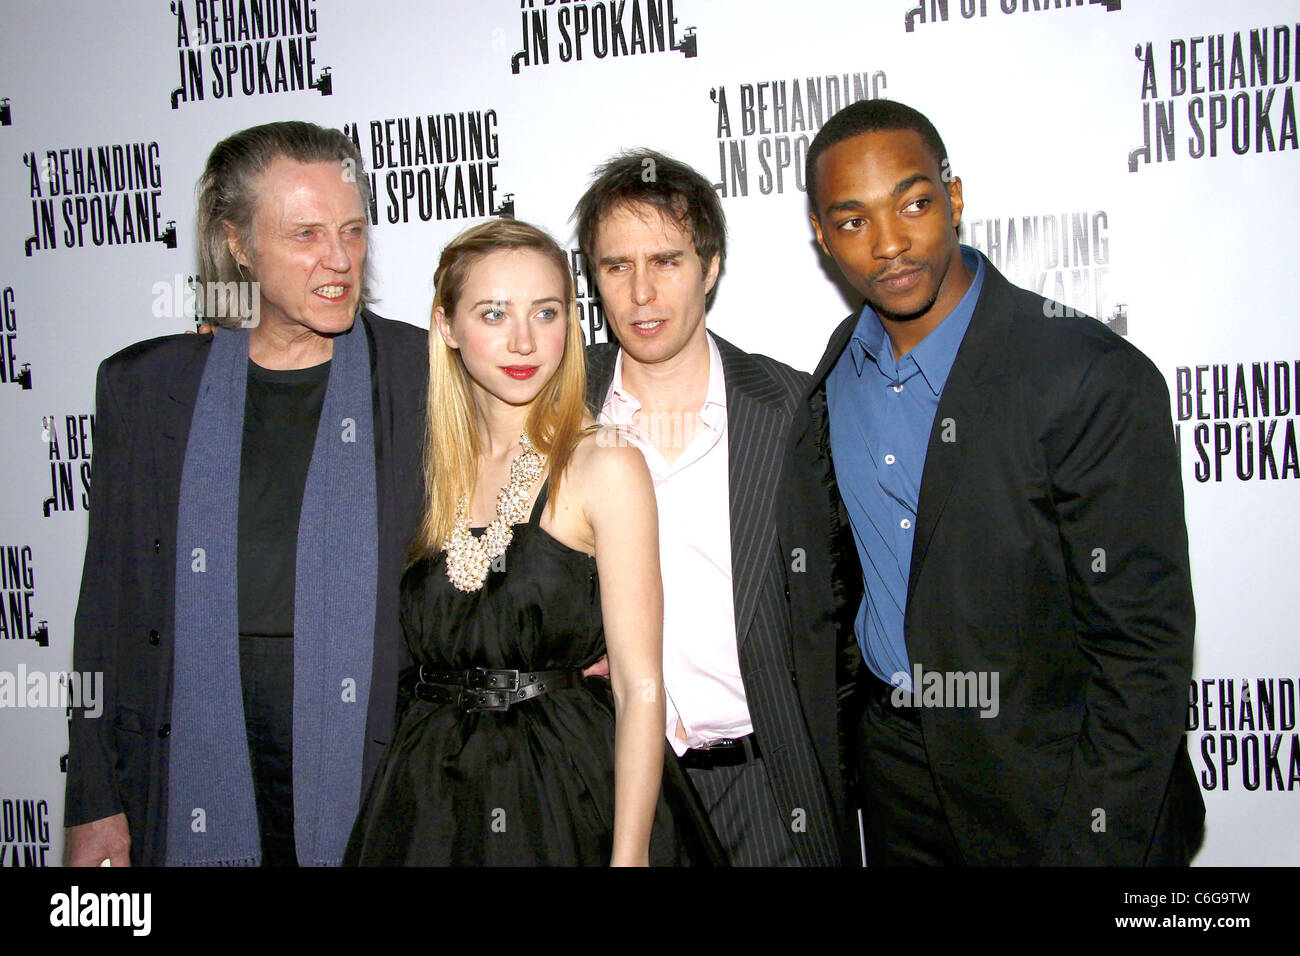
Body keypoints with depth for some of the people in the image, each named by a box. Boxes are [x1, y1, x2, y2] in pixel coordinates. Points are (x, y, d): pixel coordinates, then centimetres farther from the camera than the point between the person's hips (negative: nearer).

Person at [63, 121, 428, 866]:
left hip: (381, 777, -1)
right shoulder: (145, 385, 3)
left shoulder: (430, 378, -2)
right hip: (197, 790, 2)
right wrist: (95, 803, 5)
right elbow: (109, 604, 6)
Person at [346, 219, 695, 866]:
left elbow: (640, 689, -14)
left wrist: (629, 856, -18)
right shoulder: (430, 470, 4)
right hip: (430, 801, 4)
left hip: (567, 797, -4)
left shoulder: (607, 469, -11)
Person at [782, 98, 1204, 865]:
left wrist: (1096, 845, -19)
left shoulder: (1096, 380, -22)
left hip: (1044, 783, -5)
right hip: (894, 758, 5)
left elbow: (1144, 645, -19)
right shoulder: (841, 366, -2)